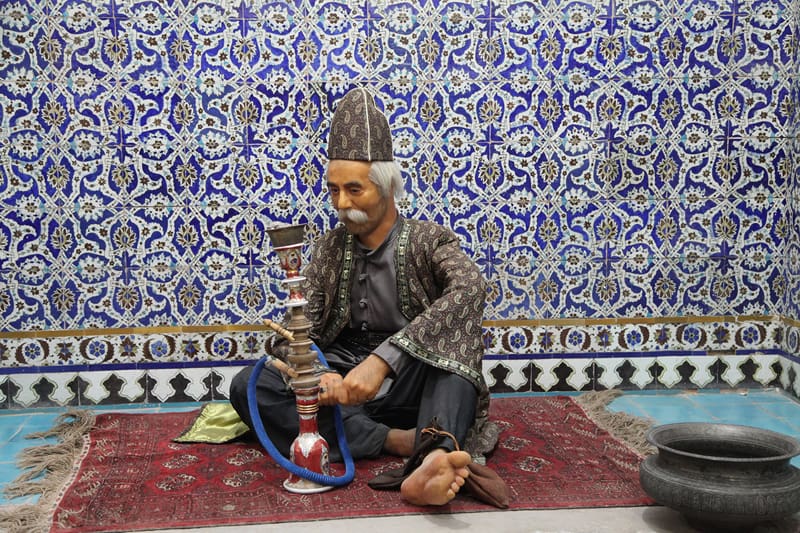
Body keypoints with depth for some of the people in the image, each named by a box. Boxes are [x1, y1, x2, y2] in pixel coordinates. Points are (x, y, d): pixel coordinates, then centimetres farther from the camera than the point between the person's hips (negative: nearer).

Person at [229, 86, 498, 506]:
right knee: (249, 387, -21)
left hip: (412, 387, -3)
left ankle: (436, 456, -50)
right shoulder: (329, 249, 7)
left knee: (456, 313, -29)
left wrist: (382, 360, -39)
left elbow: (470, 287, -29)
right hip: (344, 389, 4)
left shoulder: (426, 240, -6)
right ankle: (400, 441, -31)